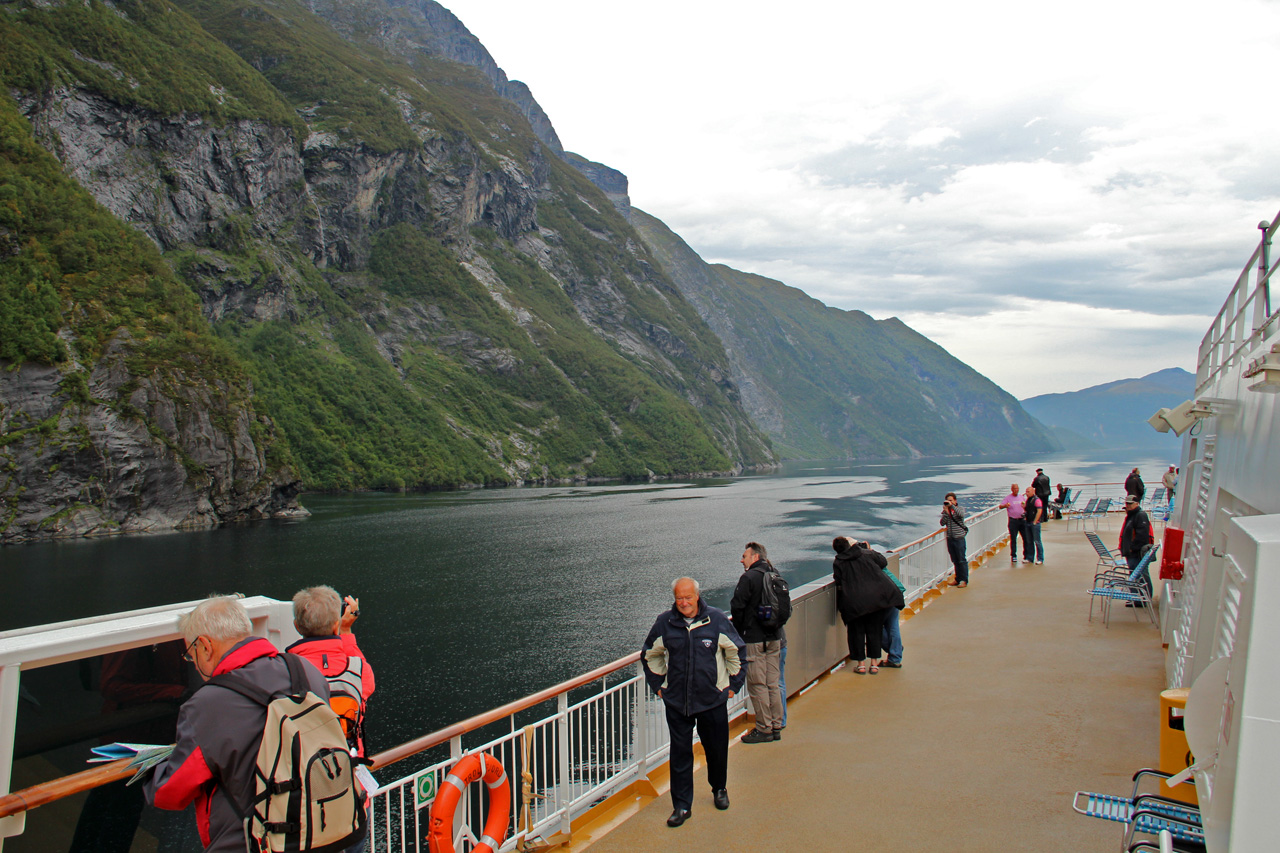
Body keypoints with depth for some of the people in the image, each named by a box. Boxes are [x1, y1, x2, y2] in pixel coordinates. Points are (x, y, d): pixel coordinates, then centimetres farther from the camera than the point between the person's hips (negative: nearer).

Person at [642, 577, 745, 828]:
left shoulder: (716, 619, -7)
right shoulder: (664, 622, -4)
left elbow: (737, 652, 6)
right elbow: (650, 655, 14)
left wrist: (733, 684, 6)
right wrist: (658, 685, 11)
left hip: (713, 700, 0)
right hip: (676, 702, 1)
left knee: (717, 749, 14)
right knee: (680, 753, 3)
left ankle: (719, 789, 40)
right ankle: (681, 806, 14)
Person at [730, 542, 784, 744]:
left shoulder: (748, 578, -13)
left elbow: (737, 608, -13)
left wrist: (738, 632, 2)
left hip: (754, 640, -7)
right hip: (774, 638, 7)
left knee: (757, 685, -1)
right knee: (773, 684, 12)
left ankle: (764, 729, 2)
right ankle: (776, 727, 17)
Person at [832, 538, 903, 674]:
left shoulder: (837, 563, 1)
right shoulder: (867, 553, 5)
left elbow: (839, 584, 3)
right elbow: (883, 562, 18)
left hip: (853, 602, -2)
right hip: (876, 598, 2)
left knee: (857, 632, 12)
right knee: (874, 631, 13)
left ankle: (861, 664, 13)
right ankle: (874, 663, 17)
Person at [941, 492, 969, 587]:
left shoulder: (959, 509, -1)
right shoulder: (945, 512, 8)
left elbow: (961, 515, -25)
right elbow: (942, 523, -5)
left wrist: (952, 506, -27)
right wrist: (946, 512, -15)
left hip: (959, 538, -4)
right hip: (950, 538, 4)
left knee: (962, 560, -3)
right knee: (955, 560, 12)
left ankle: (964, 580, 1)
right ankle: (958, 579, 21)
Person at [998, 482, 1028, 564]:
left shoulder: (1021, 496, 11)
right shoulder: (1008, 497, -2)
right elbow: (1000, 506, -10)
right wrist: (1005, 505, -31)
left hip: (1022, 520, 3)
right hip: (1013, 520, -3)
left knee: (1026, 538, 2)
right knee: (1013, 539, 0)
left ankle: (1026, 556, 13)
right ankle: (1013, 556, 10)